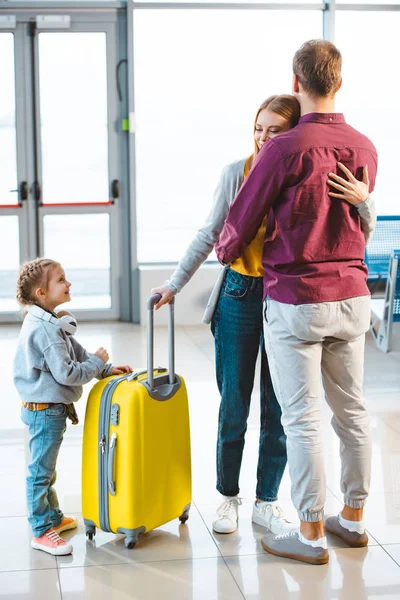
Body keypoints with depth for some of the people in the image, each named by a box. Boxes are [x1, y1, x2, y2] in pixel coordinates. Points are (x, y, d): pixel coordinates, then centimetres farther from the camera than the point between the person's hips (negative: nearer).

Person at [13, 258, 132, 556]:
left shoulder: (49, 323, 9)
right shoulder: (47, 330, -24)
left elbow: (77, 353, 16)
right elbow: (66, 373, -26)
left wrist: (107, 368, 7)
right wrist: (98, 362, -13)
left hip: (46, 407, 11)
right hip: (46, 409, -11)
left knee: (46, 467, 22)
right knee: (41, 470, -1)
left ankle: (52, 517, 36)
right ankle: (41, 532, 7)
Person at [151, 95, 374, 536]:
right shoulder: (236, 173, -4)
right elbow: (209, 236, 5)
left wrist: (360, 201, -28)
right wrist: (174, 284, 6)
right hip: (240, 296, 0)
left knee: (280, 408, 8)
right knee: (233, 406, 7)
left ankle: (266, 501, 24)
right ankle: (228, 497, 25)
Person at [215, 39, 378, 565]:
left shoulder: (284, 149, -16)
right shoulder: (365, 149, 3)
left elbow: (241, 219, -4)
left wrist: (225, 253, 17)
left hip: (295, 300, -6)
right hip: (352, 295, 6)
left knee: (302, 418, 2)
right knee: (352, 409, 15)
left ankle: (311, 535, 11)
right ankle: (353, 518, 28)